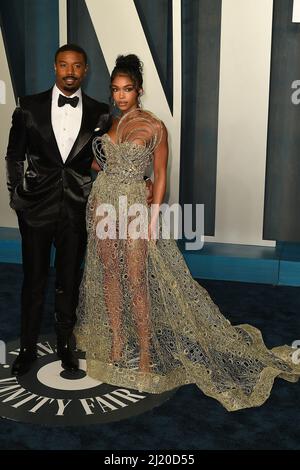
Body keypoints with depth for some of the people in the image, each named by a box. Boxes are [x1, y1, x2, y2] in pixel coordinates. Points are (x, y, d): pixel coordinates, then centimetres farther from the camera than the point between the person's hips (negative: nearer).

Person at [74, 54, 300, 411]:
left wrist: (153, 215, -11)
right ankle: (116, 343, 23)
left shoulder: (154, 127, -7)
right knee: (108, 274, 10)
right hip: (102, 203, 5)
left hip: (133, 207, -5)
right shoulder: (107, 123, 7)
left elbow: (160, 175, -6)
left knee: (137, 282, -4)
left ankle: (145, 353, 8)